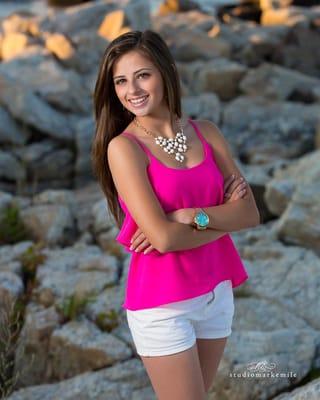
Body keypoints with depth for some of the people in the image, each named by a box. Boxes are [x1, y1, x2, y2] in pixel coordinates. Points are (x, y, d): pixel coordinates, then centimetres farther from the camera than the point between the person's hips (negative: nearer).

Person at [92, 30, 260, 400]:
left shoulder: (206, 133, 2)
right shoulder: (123, 147, -13)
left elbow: (250, 213, -5)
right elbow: (163, 236, -21)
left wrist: (191, 216, -19)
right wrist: (223, 216, -10)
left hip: (217, 292, 5)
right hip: (162, 303, -5)